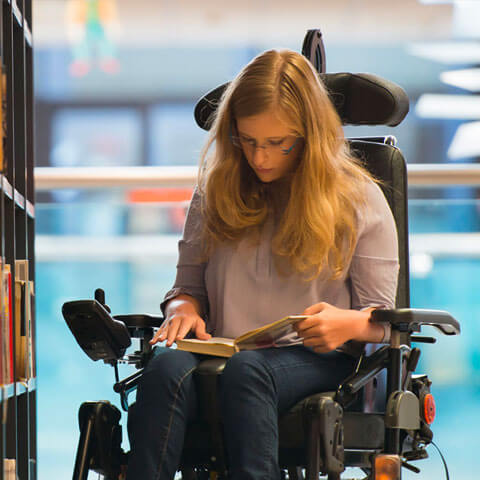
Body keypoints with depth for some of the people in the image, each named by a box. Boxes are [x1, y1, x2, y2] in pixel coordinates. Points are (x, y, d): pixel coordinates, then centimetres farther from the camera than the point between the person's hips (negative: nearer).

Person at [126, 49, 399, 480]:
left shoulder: (358, 198, 8)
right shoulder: (216, 191, 17)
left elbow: (382, 319, 8)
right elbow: (188, 284, 23)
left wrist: (348, 324, -16)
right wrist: (184, 308, -3)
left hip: (316, 361, -3)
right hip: (223, 352, 3)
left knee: (246, 369, -39)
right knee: (167, 367, -34)